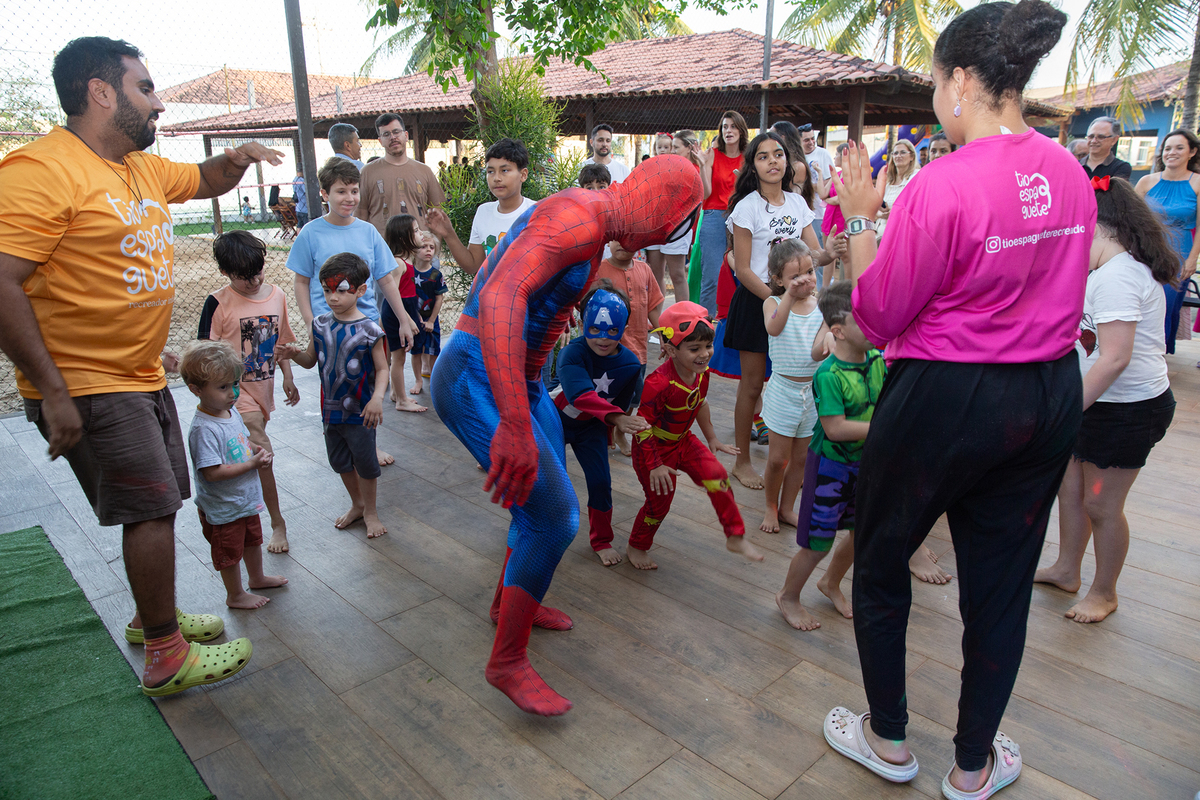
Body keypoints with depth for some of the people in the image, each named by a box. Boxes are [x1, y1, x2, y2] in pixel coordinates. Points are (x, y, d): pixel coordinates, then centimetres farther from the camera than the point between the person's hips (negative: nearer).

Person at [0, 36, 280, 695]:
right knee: (152, 509, -5)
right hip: (87, 387, -9)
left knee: (160, 503, 17)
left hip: (140, 376, 9)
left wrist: (235, 158, 5)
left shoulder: (144, 168, 10)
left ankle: (153, 615, 37)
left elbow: (204, 181, 30)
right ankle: (165, 657, 10)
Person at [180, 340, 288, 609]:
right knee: (229, 552, 12)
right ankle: (235, 595, 33)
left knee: (253, 539, 27)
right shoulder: (204, 429, -30)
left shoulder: (231, 411, -2)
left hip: (247, 497, 9)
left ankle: (257, 578, 50)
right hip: (222, 508, -9)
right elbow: (212, 473, -33)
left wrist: (258, 451, -6)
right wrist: (252, 464, -26)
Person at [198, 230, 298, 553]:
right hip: (236, 391, -5)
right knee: (263, 456, -11)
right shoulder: (218, 303, -11)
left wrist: (288, 378, 11)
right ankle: (277, 522, 2)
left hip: (264, 389, 5)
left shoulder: (276, 295, 5)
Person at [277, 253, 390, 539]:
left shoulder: (370, 330, -15)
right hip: (331, 408, 5)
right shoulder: (320, 324, -1)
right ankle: (357, 504, 40)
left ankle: (370, 511, 29)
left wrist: (377, 398, -28)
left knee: (364, 462, 6)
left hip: (360, 411, -5)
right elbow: (311, 360, 10)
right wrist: (295, 354, -12)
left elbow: (382, 369, -12)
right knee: (340, 462, 18)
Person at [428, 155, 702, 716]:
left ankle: (510, 603, 43)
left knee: (548, 503, 19)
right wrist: (514, 424, -43)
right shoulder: (579, 217, -20)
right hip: (477, 380, -10)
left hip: (521, 382, 10)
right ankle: (507, 662, 7)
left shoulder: (593, 231, 14)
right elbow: (501, 294, -36)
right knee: (555, 516, -11)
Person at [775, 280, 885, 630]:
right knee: (818, 542, 3)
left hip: (865, 461, 7)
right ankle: (789, 597, 28)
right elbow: (835, 428, -27)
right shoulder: (829, 374, -24)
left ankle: (831, 582, 46)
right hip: (830, 465, -7)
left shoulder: (878, 360, -3)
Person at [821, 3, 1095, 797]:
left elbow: (880, 319, -13)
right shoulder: (1070, 173, 3)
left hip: (947, 402, -7)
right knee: (1003, 582, 17)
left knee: (881, 562, 15)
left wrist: (860, 217, -5)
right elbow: (1057, 285, 14)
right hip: (1051, 396, 7)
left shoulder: (944, 185, -20)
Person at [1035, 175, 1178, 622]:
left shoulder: (1116, 275, -23)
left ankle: (1104, 593, 24)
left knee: (1101, 505, 5)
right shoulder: (1129, 267, 10)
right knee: (1069, 487, 18)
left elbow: (1115, 357, -29)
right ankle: (1066, 570, 35)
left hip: (1126, 409, -10)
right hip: (1109, 402, 10)